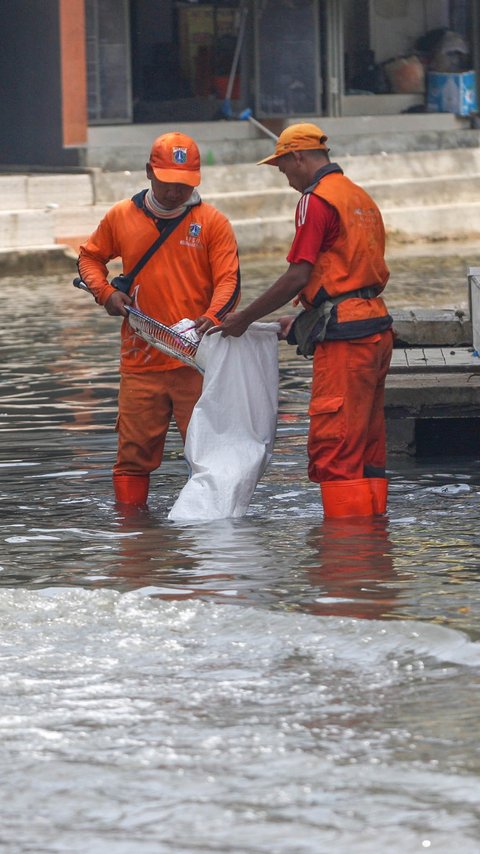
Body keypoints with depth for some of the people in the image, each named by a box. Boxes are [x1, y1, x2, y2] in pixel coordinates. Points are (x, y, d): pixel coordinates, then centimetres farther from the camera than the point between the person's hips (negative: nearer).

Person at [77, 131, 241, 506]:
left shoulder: (212, 222, 0)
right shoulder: (121, 217, 7)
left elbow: (229, 279, -5)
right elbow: (90, 257, 23)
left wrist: (213, 317, -25)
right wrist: (105, 291, 3)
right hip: (140, 360, 2)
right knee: (134, 454, 4)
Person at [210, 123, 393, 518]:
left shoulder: (317, 200, -9)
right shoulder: (361, 197, 19)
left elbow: (298, 276, -13)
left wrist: (244, 319, -4)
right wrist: (304, 322, 26)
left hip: (343, 336, -9)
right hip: (376, 323, 9)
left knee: (333, 445, -8)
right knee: (367, 445, 12)